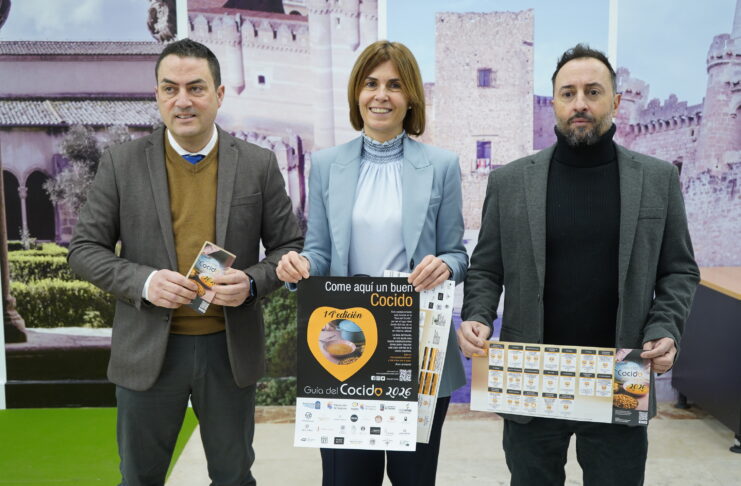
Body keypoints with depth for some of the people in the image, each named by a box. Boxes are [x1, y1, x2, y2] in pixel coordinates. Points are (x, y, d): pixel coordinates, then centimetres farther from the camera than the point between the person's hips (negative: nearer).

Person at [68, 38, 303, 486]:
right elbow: (85, 248, 1)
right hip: (148, 348, 0)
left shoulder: (258, 164, -1)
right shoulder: (121, 163, -2)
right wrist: (142, 281, -18)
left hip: (229, 348, 0)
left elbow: (289, 247, 3)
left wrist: (252, 282, -17)